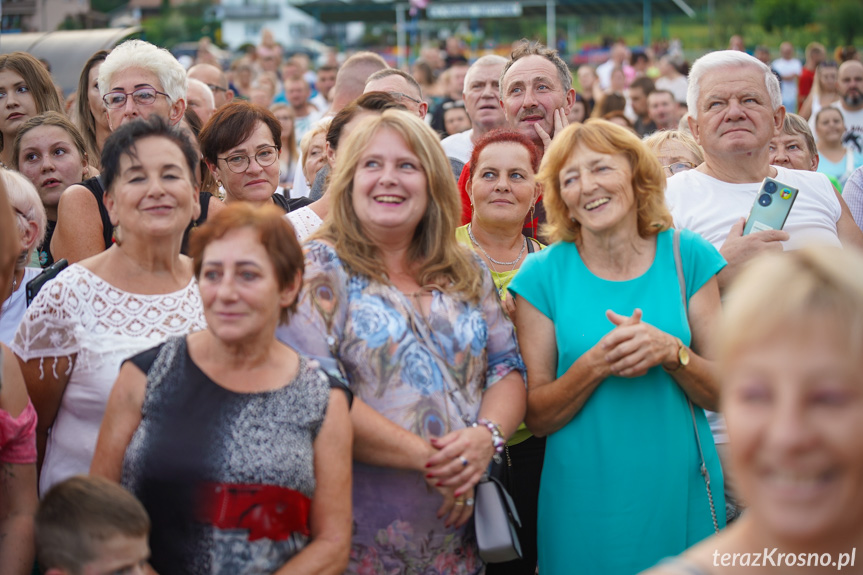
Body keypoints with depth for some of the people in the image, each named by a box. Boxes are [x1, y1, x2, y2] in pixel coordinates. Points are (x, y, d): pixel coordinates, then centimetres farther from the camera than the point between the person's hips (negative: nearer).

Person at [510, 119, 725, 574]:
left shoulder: (687, 257, 0)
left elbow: (723, 393, 0)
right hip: (584, 503, -1)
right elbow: (536, 417, -5)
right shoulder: (544, 274, -4)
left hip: (680, 495, 1)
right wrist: (596, 364, -21)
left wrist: (671, 351, -19)